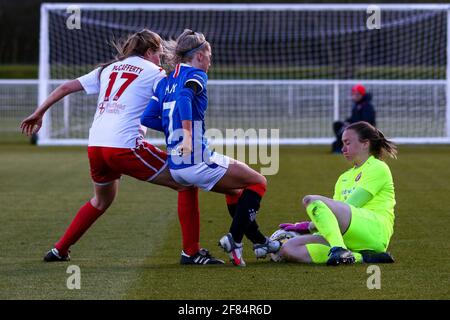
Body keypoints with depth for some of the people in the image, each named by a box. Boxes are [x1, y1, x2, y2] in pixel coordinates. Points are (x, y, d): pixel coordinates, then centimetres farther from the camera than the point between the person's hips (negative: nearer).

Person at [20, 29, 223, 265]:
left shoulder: (108, 69, 22)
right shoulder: (153, 72, 8)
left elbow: (65, 88, 24)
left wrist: (39, 113, 32)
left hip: (95, 146, 7)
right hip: (125, 146, -7)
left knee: (101, 201, 33)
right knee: (187, 182, 3)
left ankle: (59, 250, 35)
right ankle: (191, 252, -2)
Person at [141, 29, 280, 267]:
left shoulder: (166, 81, 17)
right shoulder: (196, 75, -5)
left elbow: (148, 118, 10)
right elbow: (184, 96, -28)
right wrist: (188, 133, -37)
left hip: (176, 166, 9)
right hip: (196, 161, -9)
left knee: (235, 188, 28)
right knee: (258, 182, 3)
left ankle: (259, 242, 34)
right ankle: (234, 240, -6)